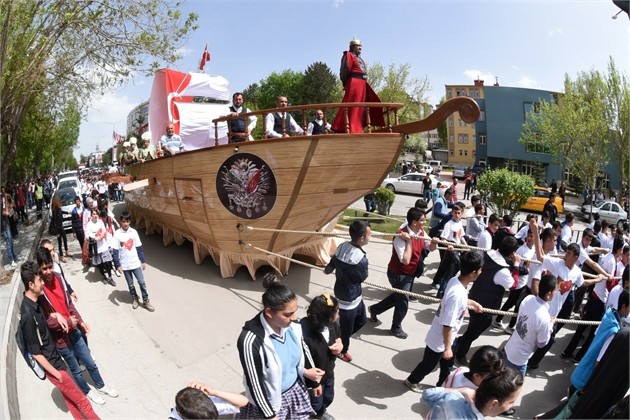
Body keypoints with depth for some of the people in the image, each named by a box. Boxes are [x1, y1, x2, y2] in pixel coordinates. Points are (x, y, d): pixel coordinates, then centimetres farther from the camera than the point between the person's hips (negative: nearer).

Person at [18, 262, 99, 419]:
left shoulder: (33, 303, -2)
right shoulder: (28, 315, -30)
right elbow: (36, 353, -23)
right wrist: (57, 374, -16)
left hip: (54, 358, 9)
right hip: (51, 366, -9)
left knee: (70, 399, 22)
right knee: (81, 401, 7)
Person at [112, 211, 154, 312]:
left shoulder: (134, 232, -4)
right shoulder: (117, 234, -9)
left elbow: (139, 248, 2)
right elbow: (115, 251, -7)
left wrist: (142, 261, 3)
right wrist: (117, 265, -10)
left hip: (135, 263, 1)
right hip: (125, 265, -1)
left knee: (142, 282, 2)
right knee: (130, 284, 13)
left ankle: (146, 301, 15)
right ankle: (134, 299, 33)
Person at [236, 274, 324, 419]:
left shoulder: (292, 325, -16)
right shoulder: (251, 341, -33)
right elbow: (254, 383, -22)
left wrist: (313, 380, 13)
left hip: (296, 390, 5)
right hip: (271, 401, -5)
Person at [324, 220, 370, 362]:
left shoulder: (342, 246, -11)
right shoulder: (361, 259, -33)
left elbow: (329, 268, 2)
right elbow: (363, 278, -11)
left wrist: (327, 269, 24)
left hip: (348, 293, 8)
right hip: (349, 298, -8)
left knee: (362, 319, 28)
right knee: (347, 328, 18)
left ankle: (341, 339, 45)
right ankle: (342, 351, 43)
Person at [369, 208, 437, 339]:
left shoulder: (421, 233, -6)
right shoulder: (401, 236, -30)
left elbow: (431, 248, 5)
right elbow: (405, 260, -35)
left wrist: (434, 242, -17)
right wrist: (409, 240, -36)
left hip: (410, 273, 8)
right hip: (398, 274, -8)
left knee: (398, 297, 23)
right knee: (403, 301, 5)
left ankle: (375, 309, 45)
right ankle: (396, 328, 32)